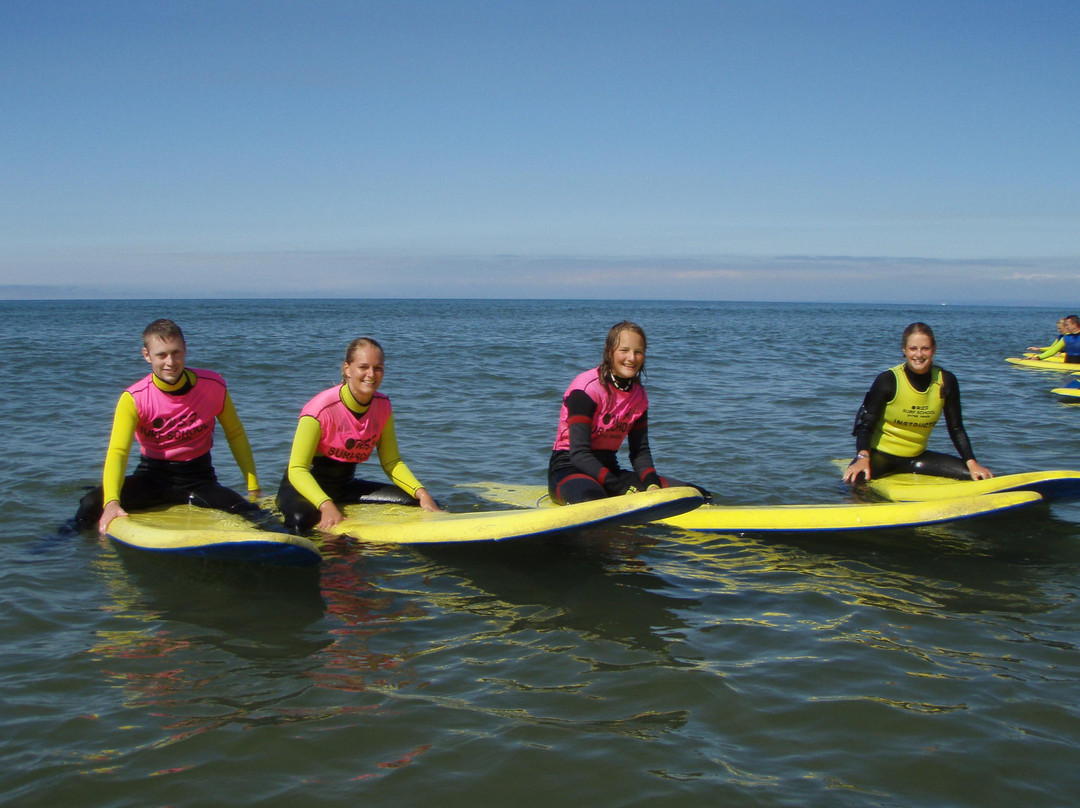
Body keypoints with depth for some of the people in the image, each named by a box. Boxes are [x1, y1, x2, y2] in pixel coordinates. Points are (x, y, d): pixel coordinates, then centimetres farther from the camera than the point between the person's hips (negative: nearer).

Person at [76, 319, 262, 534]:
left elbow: (235, 435, 3)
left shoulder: (213, 386, -10)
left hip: (199, 478, 0)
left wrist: (254, 488, 0)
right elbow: (117, 452, -25)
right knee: (92, 504, -22)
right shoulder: (134, 399, -14)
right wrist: (112, 503, -42)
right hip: (152, 476, 0)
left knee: (251, 515, -27)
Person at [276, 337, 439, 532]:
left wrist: (422, 493, -15)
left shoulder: (383, 406, -5)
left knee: (419, 503, -10)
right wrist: (326, 506, -41)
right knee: (301, 520, -41)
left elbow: (392, 462, 2)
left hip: (346, 485, 6)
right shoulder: (321, 408, -24)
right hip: (305, 486, -6)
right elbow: (297, 469, -26)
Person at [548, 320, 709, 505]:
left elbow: (640, 450, 8)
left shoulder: (639, 395, 7)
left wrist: (652, 484, -13)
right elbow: (579, 453, -22)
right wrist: (621, 489, -29)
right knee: (592, 499, -45)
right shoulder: (587, 388, -16)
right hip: (569, 467, -7)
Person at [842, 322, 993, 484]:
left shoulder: (946, 382, -5)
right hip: (881, 453, -6)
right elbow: (866, 425, -15)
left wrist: (972, 463, -7)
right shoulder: (888, 380, -15)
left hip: (917, 457, 6)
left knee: (978, 478, -6)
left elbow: (956, 429, 3)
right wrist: (863, 458, -32)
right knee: (853, 481, -37)